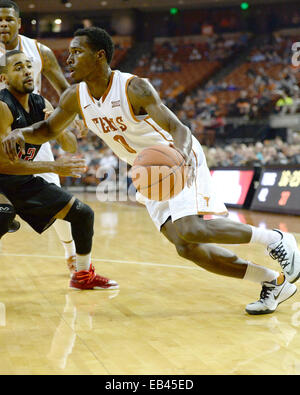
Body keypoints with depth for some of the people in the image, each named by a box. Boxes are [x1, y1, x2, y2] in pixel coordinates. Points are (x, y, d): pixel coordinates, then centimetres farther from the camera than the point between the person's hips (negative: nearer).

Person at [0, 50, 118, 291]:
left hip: (25, 182, 8)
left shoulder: (41, 105, -2)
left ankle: (84, 275, 30)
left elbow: (72, 146, 3)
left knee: (83, 214, 8)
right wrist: (54, 167, -33)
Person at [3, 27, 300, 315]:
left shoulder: (134, 88, -23)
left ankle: (275, 239, -9)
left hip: (181, 162, -7)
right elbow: (49, 129, 11)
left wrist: (181, 155, -52)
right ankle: (273, 282, 6)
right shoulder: (75, 97, -4)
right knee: (186, 247, -4)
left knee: (188, 230, -29)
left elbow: (177, 128, -30)